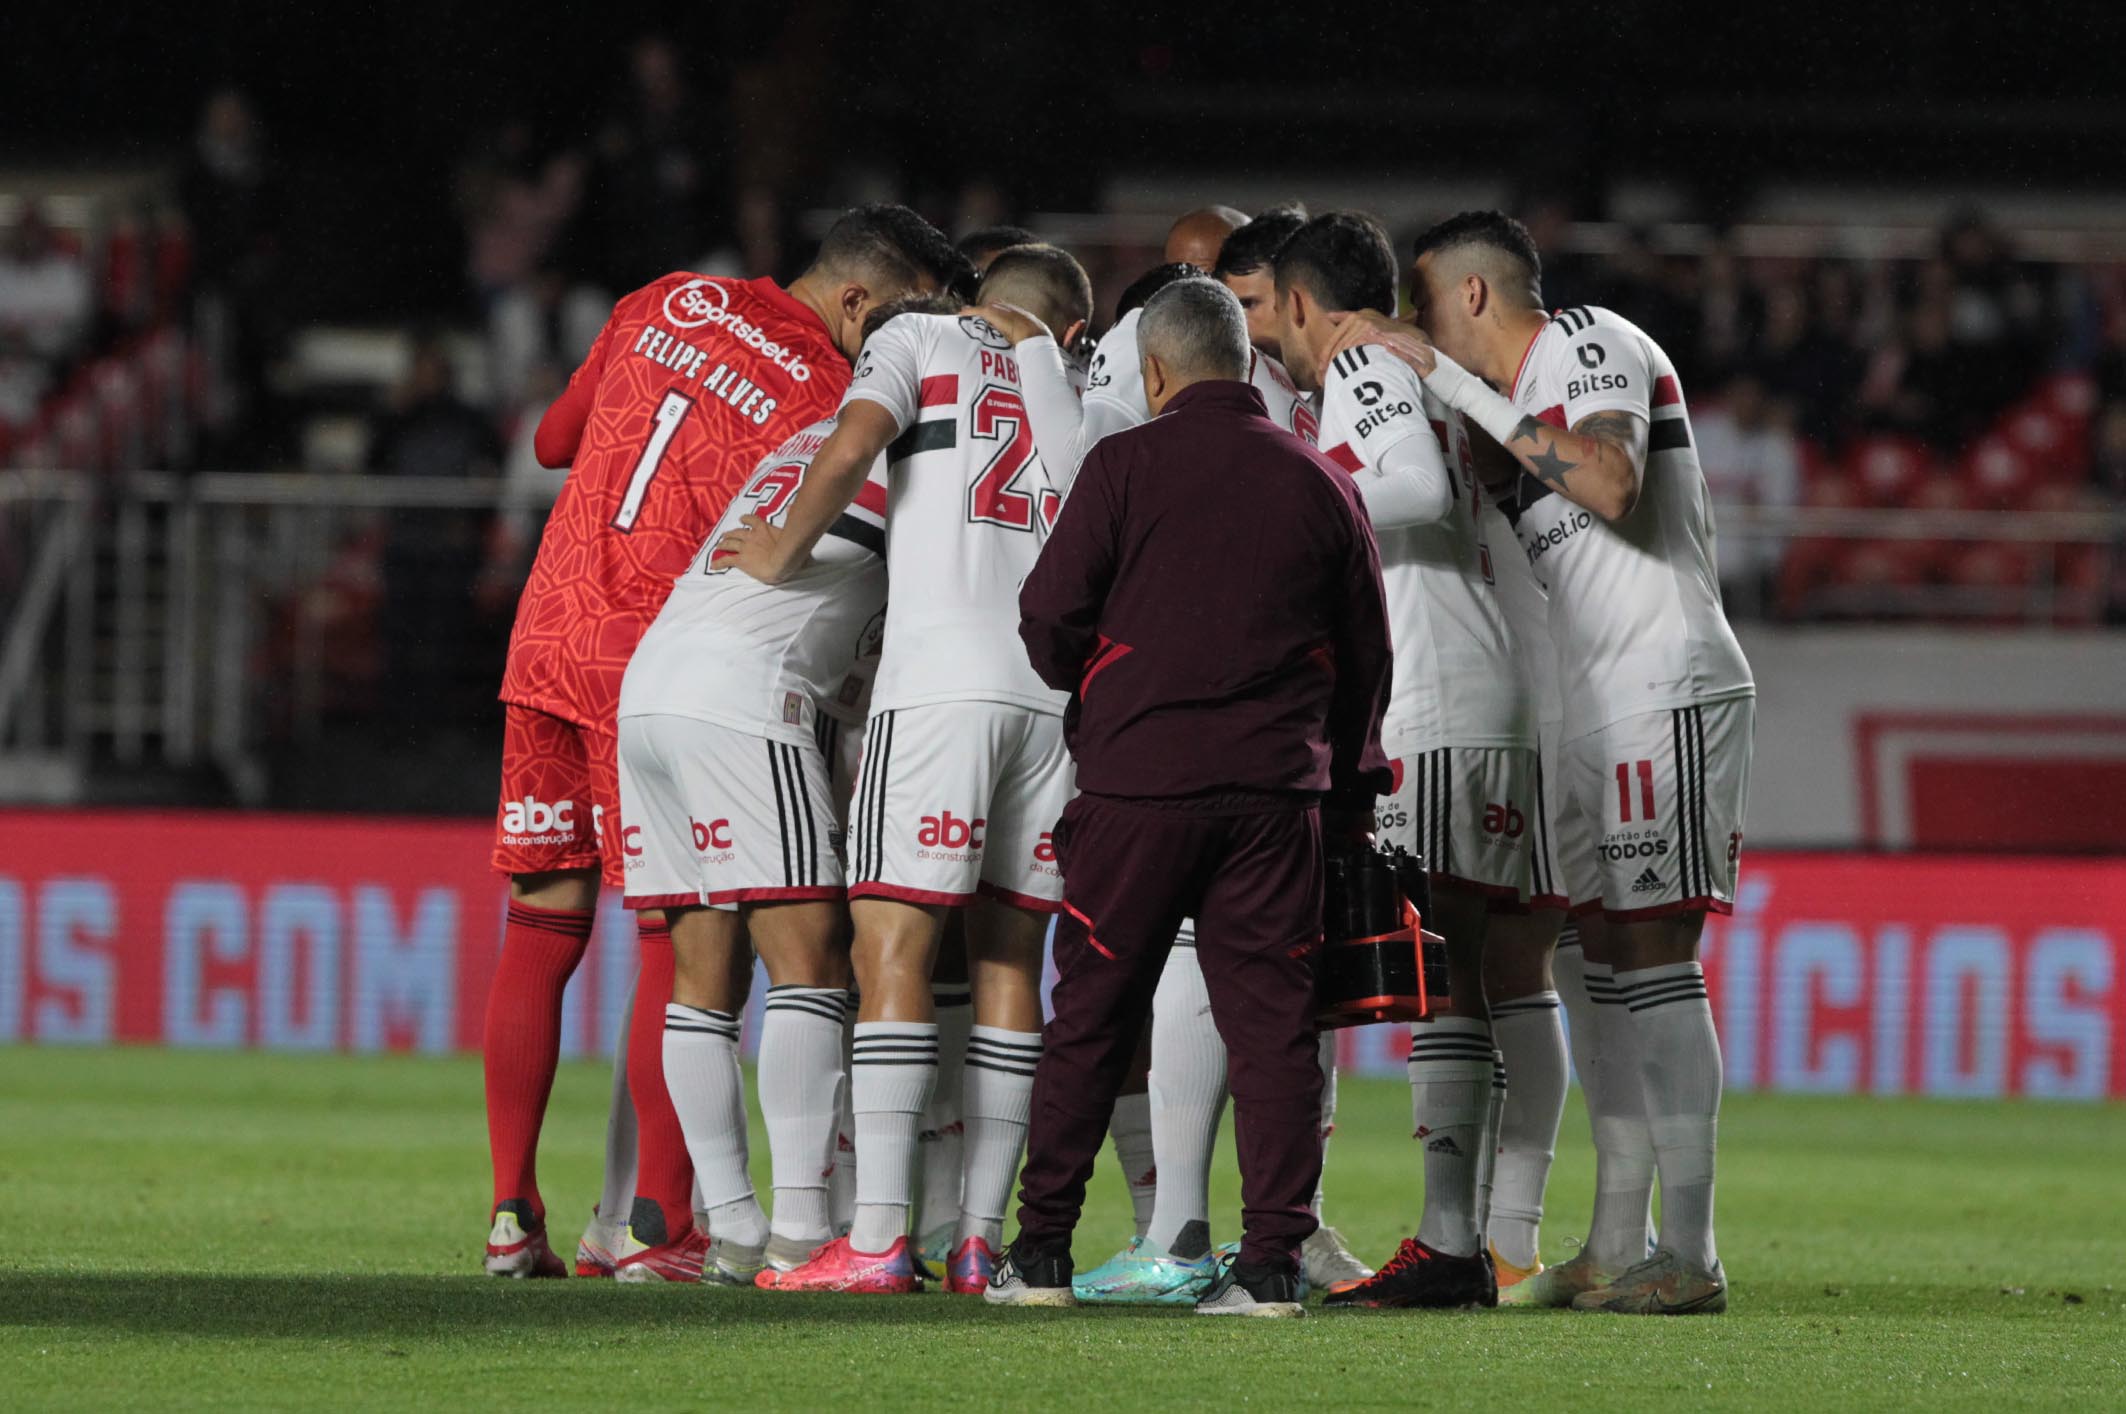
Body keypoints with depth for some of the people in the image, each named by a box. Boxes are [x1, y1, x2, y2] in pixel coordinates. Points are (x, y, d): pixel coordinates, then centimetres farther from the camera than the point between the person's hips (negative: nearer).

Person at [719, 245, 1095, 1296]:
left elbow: (850, 450, -5)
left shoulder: (919, 340, 12)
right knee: (1009, 955, 8)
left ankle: (876, 1239, -14)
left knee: (892, 945, -7)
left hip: (944, 676, -4)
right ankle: (980, 1240, 3)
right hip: (1061, 688, 4)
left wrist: (780, 556, 7)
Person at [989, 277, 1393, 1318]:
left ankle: (1041, 1252, 8)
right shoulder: (1320, 484, 9)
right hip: (1277, 788, 2)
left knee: (1090, 1017, 6)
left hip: (1138, 775, -2)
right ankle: (1272, 1260, -3)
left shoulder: (1124, 466, -3)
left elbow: (1050, 617, -6)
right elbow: (1365, 654, 13)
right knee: (1271, 1019, 3)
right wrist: (1348, 789, 24)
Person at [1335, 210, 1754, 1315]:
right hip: (1605, 714, 10)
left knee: (1655, 958, -12)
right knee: (1612, 965, 9)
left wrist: (1460, 388, -20)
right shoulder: (1531, 395, 21)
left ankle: (1687, 1256, -14)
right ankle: (1616, 1251, 11)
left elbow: (1613, 486, -24)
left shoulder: (1591, 344, -7)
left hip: (1664, 695, -10)